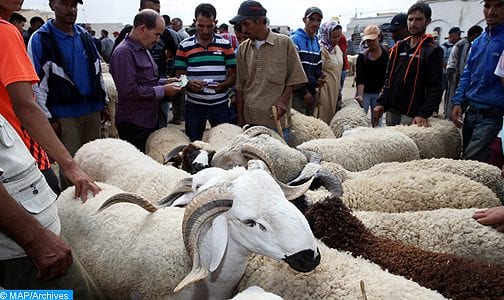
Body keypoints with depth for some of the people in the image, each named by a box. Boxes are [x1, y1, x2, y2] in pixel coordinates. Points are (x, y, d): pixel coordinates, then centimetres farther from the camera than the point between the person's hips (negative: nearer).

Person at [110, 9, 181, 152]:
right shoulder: (124, 52, -18)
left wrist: (165, 82, 7)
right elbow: (130, 91, -25)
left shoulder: (143, 49, 13)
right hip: (134, 126, -9)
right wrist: (162, 91, -17)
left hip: (150, 120, 9)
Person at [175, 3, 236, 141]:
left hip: (220, 104, 0)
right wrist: (189, 83, -19)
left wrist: (222, 85, -18)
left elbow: (233, 75, 2)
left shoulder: (225, 45, 3)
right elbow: (179, 75, 3)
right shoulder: (185, 46, 2)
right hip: (194, 105, 0)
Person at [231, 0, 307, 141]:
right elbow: (240, 86, 9)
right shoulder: (243, 48, 7)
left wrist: (282, 100, -14)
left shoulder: (285, 43, -2)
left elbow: (293, 78, 1)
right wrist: (240, 117, 6)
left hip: (277, 120, -3)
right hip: (249, 120, 3)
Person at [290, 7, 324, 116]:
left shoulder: (316, 43, 15)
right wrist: (304, 91, -14)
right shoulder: (295, 40, -10)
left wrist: (319, 79, -2)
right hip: (297, 93, -8)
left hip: (312, 92, 8)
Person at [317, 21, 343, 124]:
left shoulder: (337, 48, 12)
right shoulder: (322, 49, -14)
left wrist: (338, 90, 20)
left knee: (333, 117, 13)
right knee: (324, 117, -3)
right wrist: (318, 96, -20)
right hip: (325, 89, -8)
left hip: (335, 89, 8)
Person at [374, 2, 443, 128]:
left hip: (413, 116, -5)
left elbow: (435, 88, -11)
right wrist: (381, 102, 5)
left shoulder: (433, 51, -4)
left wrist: (424, 114, -22)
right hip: (391, 111, 6)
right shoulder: (399, 47, 12)